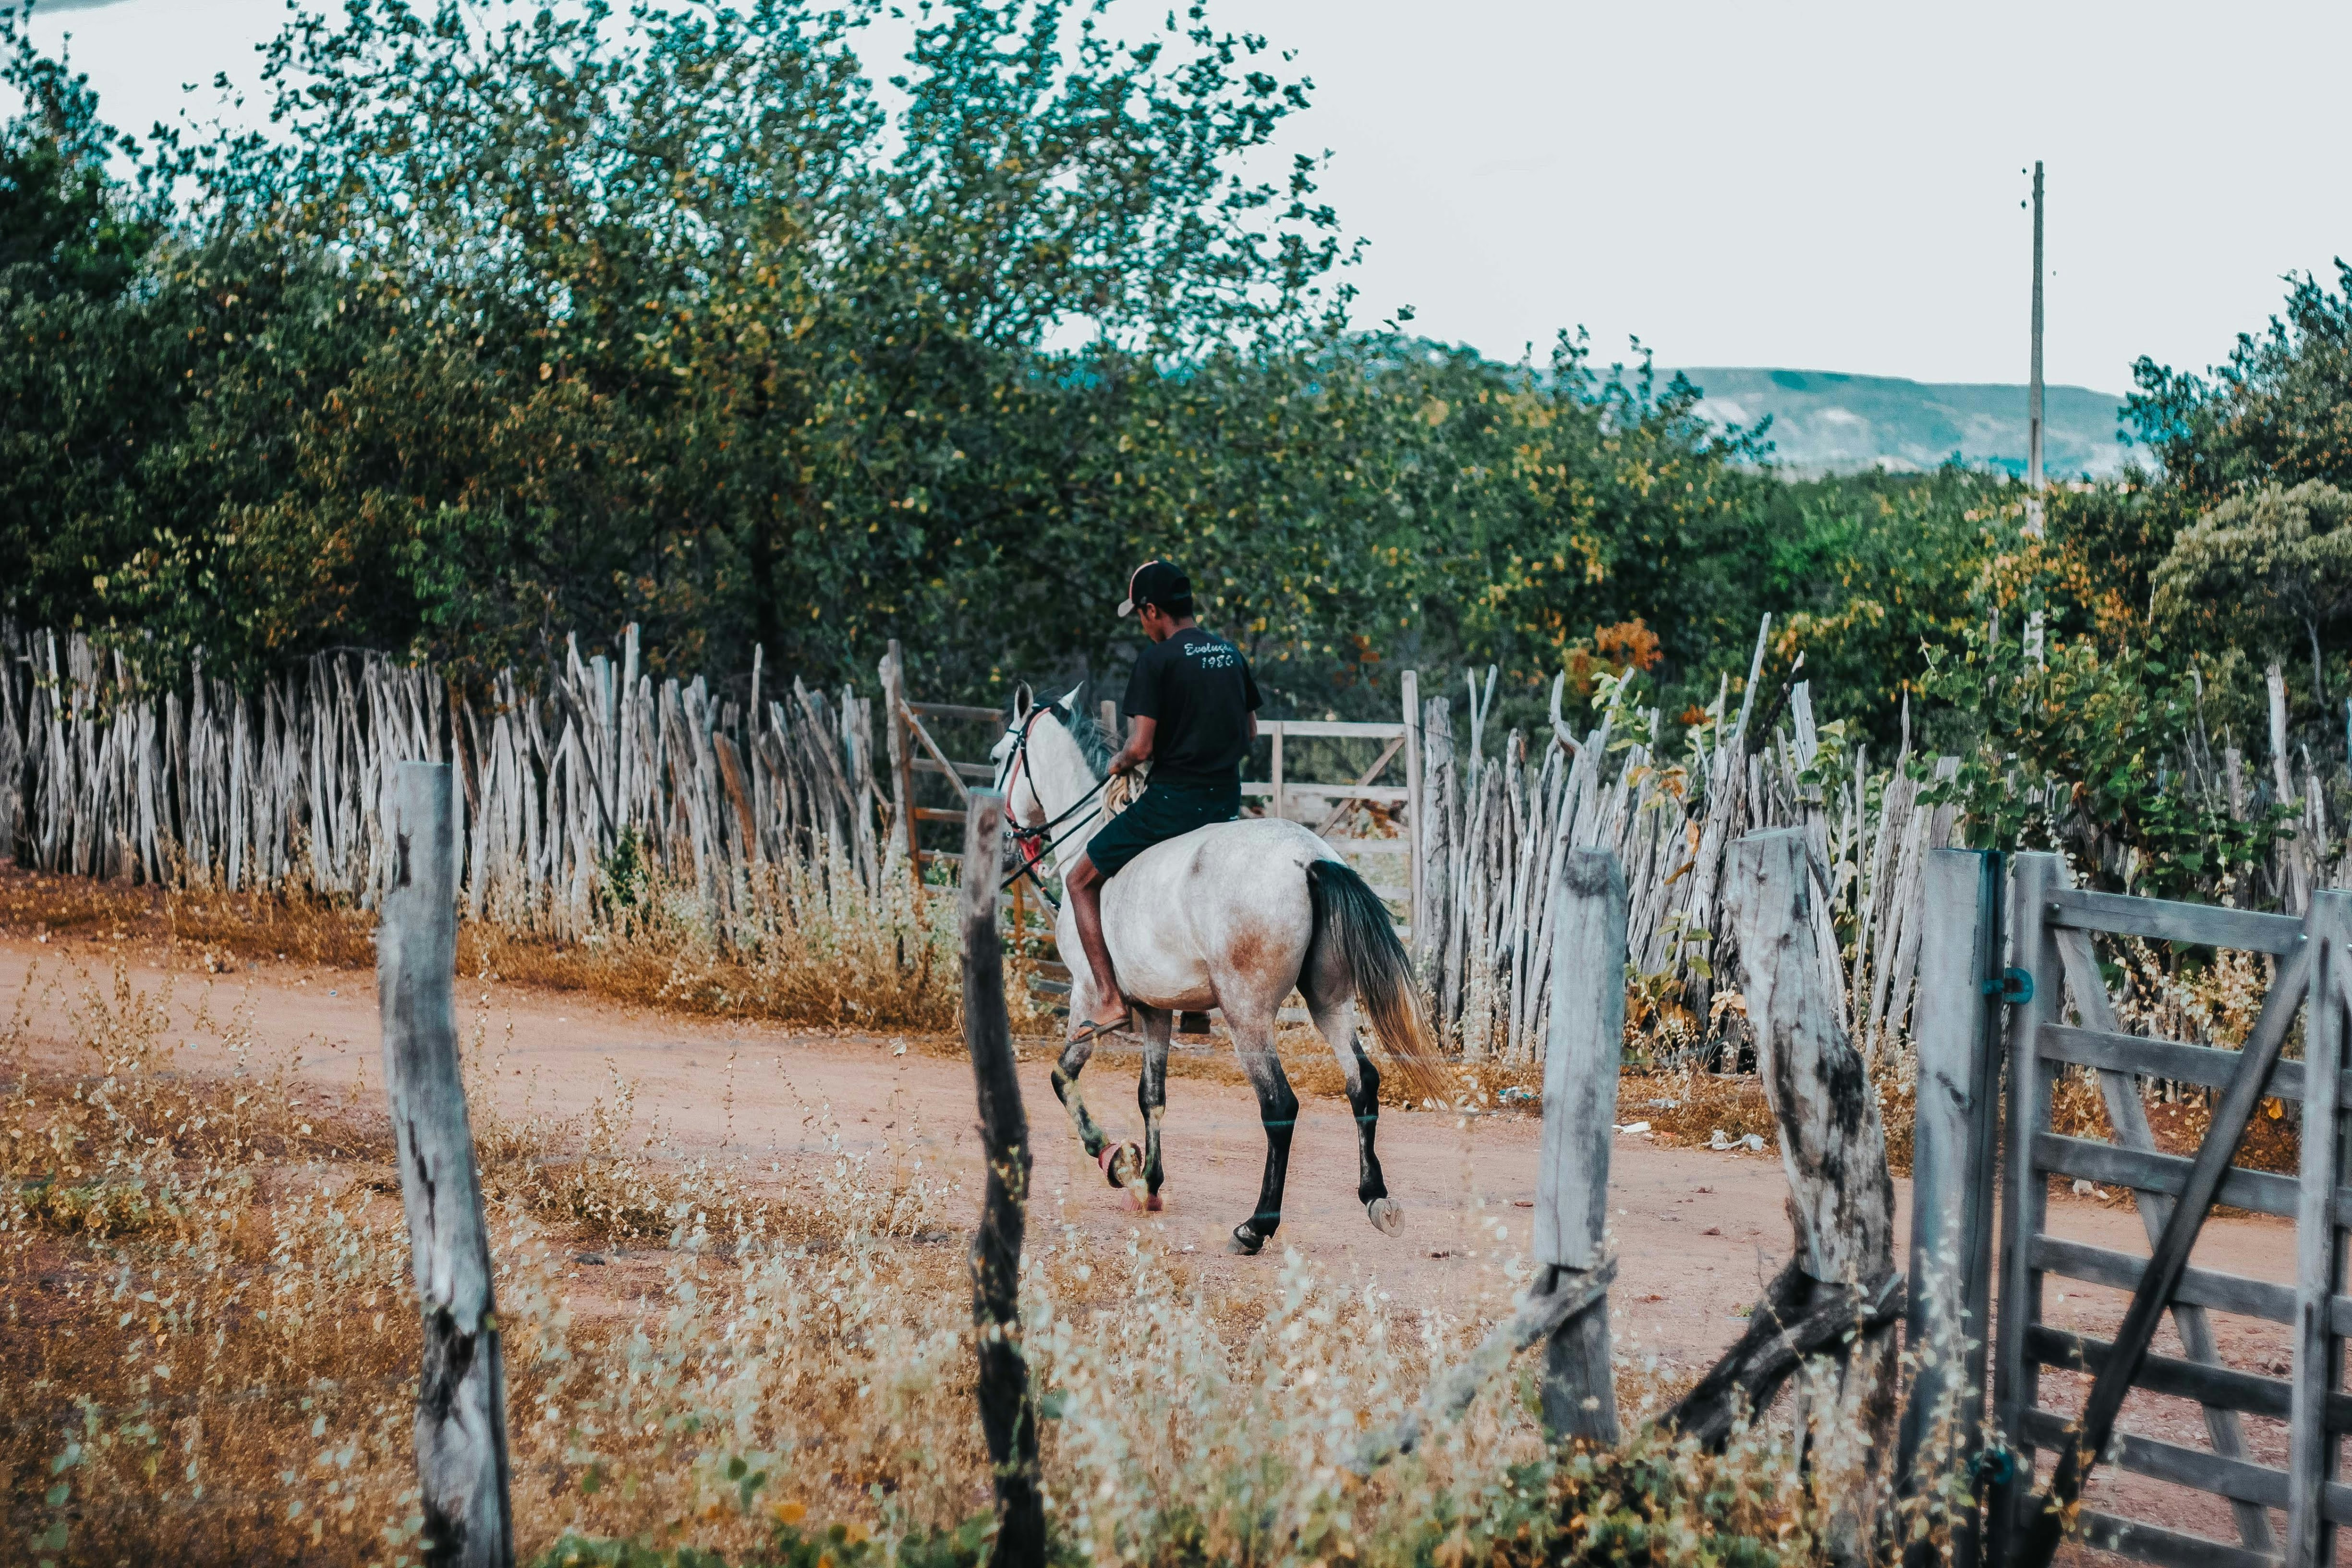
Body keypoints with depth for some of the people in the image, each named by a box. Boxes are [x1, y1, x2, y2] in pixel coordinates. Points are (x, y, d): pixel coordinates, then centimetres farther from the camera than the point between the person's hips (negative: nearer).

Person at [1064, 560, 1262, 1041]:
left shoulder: (1156, 661, -13)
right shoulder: (1231, 655, 9)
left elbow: (1140, 748, -18)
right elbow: (1250, 732, 18)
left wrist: (1119, 763, 3)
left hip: (1173, 799, -7)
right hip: (1227, 799, 7)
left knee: (1081, 880, 6)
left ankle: (1109, 998, -5)